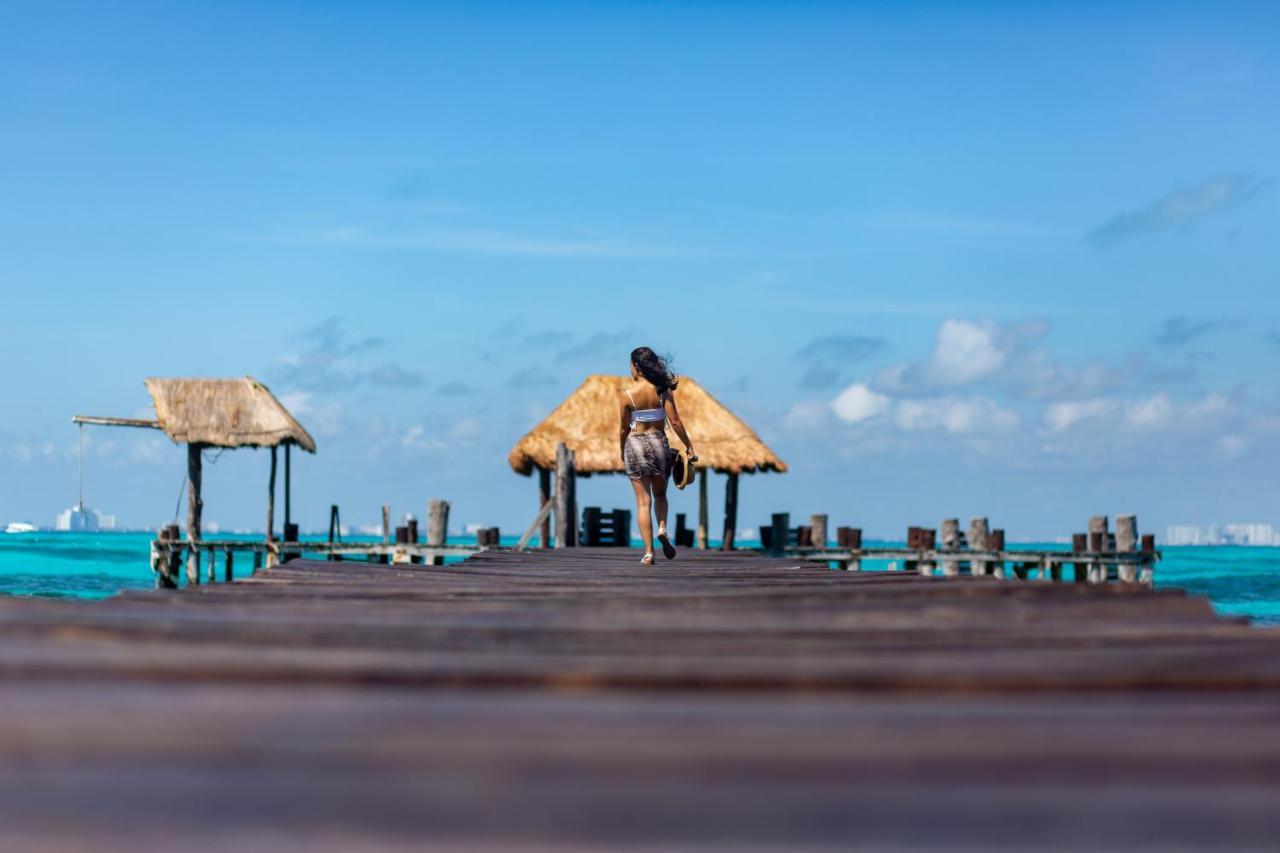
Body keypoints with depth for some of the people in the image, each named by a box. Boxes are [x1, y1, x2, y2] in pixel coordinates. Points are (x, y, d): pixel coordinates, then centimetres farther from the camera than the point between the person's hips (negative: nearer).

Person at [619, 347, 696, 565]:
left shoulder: (626, 394, -7)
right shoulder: (663, 390, -5)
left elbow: (624, 428, -2)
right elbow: (675, 421, -7)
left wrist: (622, 452, 13)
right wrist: (689, 446, 1)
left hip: (635, 444, -1)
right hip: (659, 442, 1)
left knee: (643, 501, 3)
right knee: (660, 494, 22)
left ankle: (648, 552, -1)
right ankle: (662, 529, -5)